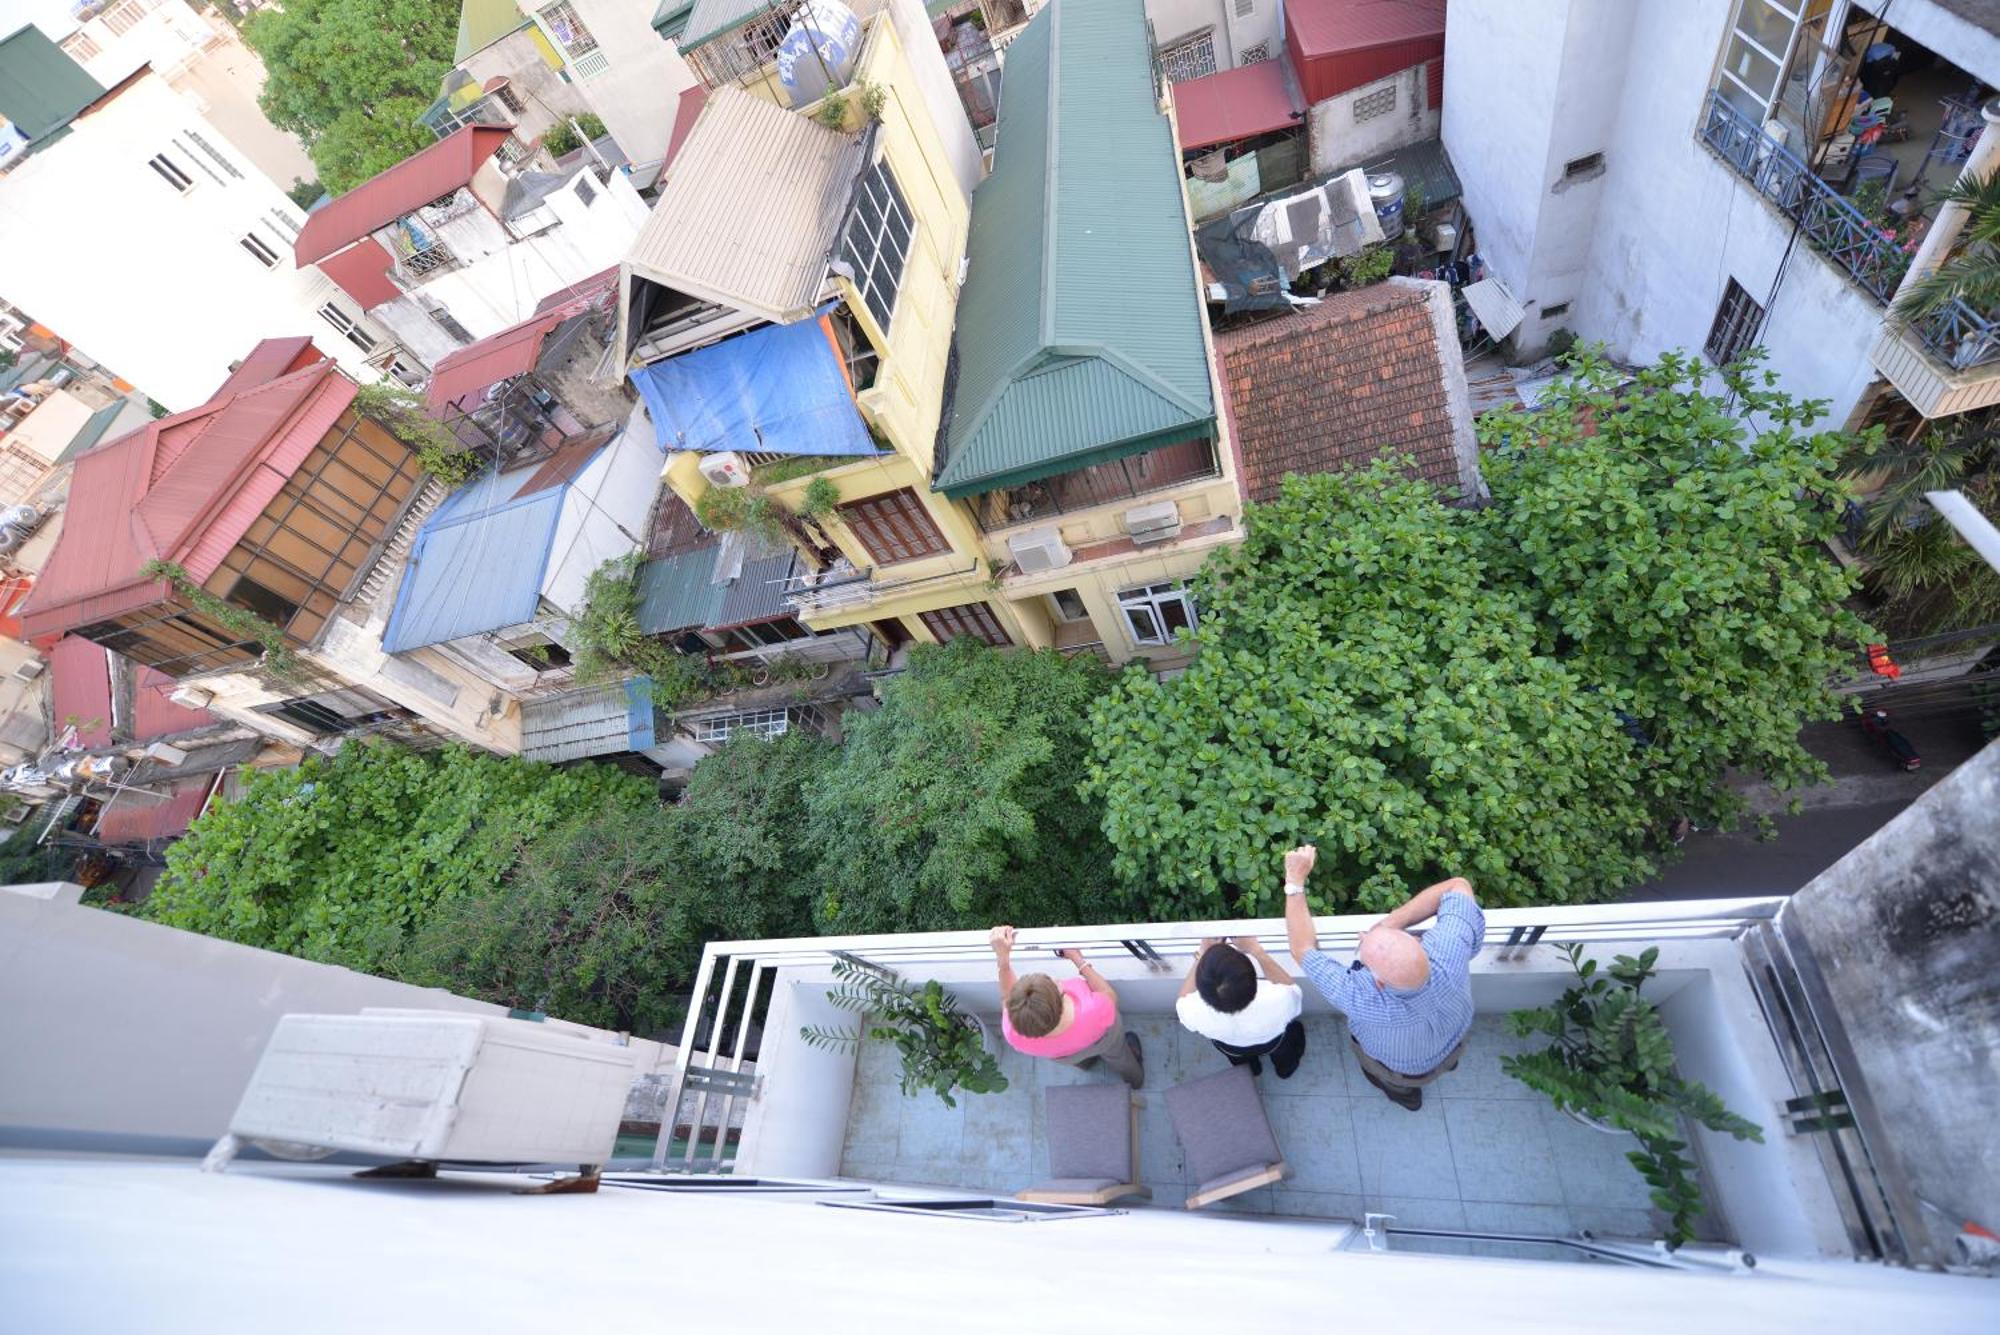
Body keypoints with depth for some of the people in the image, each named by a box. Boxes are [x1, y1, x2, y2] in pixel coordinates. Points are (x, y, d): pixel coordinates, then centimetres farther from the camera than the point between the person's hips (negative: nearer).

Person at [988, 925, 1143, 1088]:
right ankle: (1135, 1077, 68)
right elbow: (1111, 997, -23)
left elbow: (1008, 998, -21)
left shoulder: (1014, 1036, -45)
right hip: (1103, 1039, 0)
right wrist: (1078, 959, -19)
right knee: (1117, 1055, 37)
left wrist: (1002, 958, -30)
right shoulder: (1096, 1012, -49)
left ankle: (1085, 1062, 71)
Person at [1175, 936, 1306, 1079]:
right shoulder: (1279, 1001, -45)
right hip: (1272, 1044, 0)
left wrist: (1203, 955, -17)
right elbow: (1290, 987, -19)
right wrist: (1256, 950, -22)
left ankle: (1246, 1061, 51)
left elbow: (1183, 1001, -16)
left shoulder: (1195, 1013, -42)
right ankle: (1285, 1065, 52)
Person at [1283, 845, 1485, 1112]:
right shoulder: (1449, 952, -44)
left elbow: (1303, 950, -34)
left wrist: (1295, 879, -31)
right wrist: (1390, 923, -35)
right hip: (1455, 1041, 3)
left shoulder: (1362, 999, -49)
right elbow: (1458, 885, -27)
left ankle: (1403, 1092, 60)